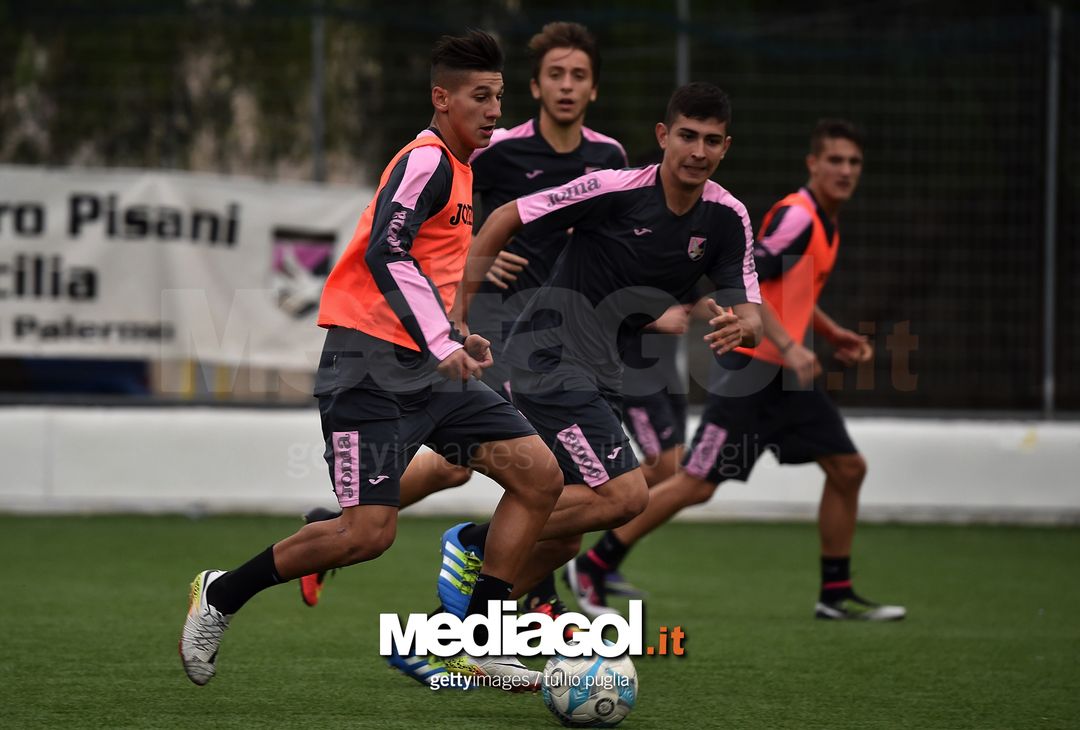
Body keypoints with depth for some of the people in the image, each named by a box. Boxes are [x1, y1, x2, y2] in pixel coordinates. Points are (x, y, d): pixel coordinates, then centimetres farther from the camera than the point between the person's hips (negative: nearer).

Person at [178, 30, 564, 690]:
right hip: (373, 366, -9)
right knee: (369, 532, -16)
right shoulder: (428, 160, -10)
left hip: (429, 367, 9)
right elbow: (385, 253, -24)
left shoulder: (457, 166, 20)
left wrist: (455, 338, 21)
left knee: (540, 475, -3)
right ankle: (221, 595, 6)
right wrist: (442, 342, -29)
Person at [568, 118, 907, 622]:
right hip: (750, 369, -9)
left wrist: (832, 334, 19)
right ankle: (590, 569, 1)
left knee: (848, 468, 6)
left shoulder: (825, 223, 15)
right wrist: (789, 346, -27)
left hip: (787, 373, 9)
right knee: (697, 484, -9)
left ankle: (836, 594, 16)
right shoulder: (796, 216, -14)